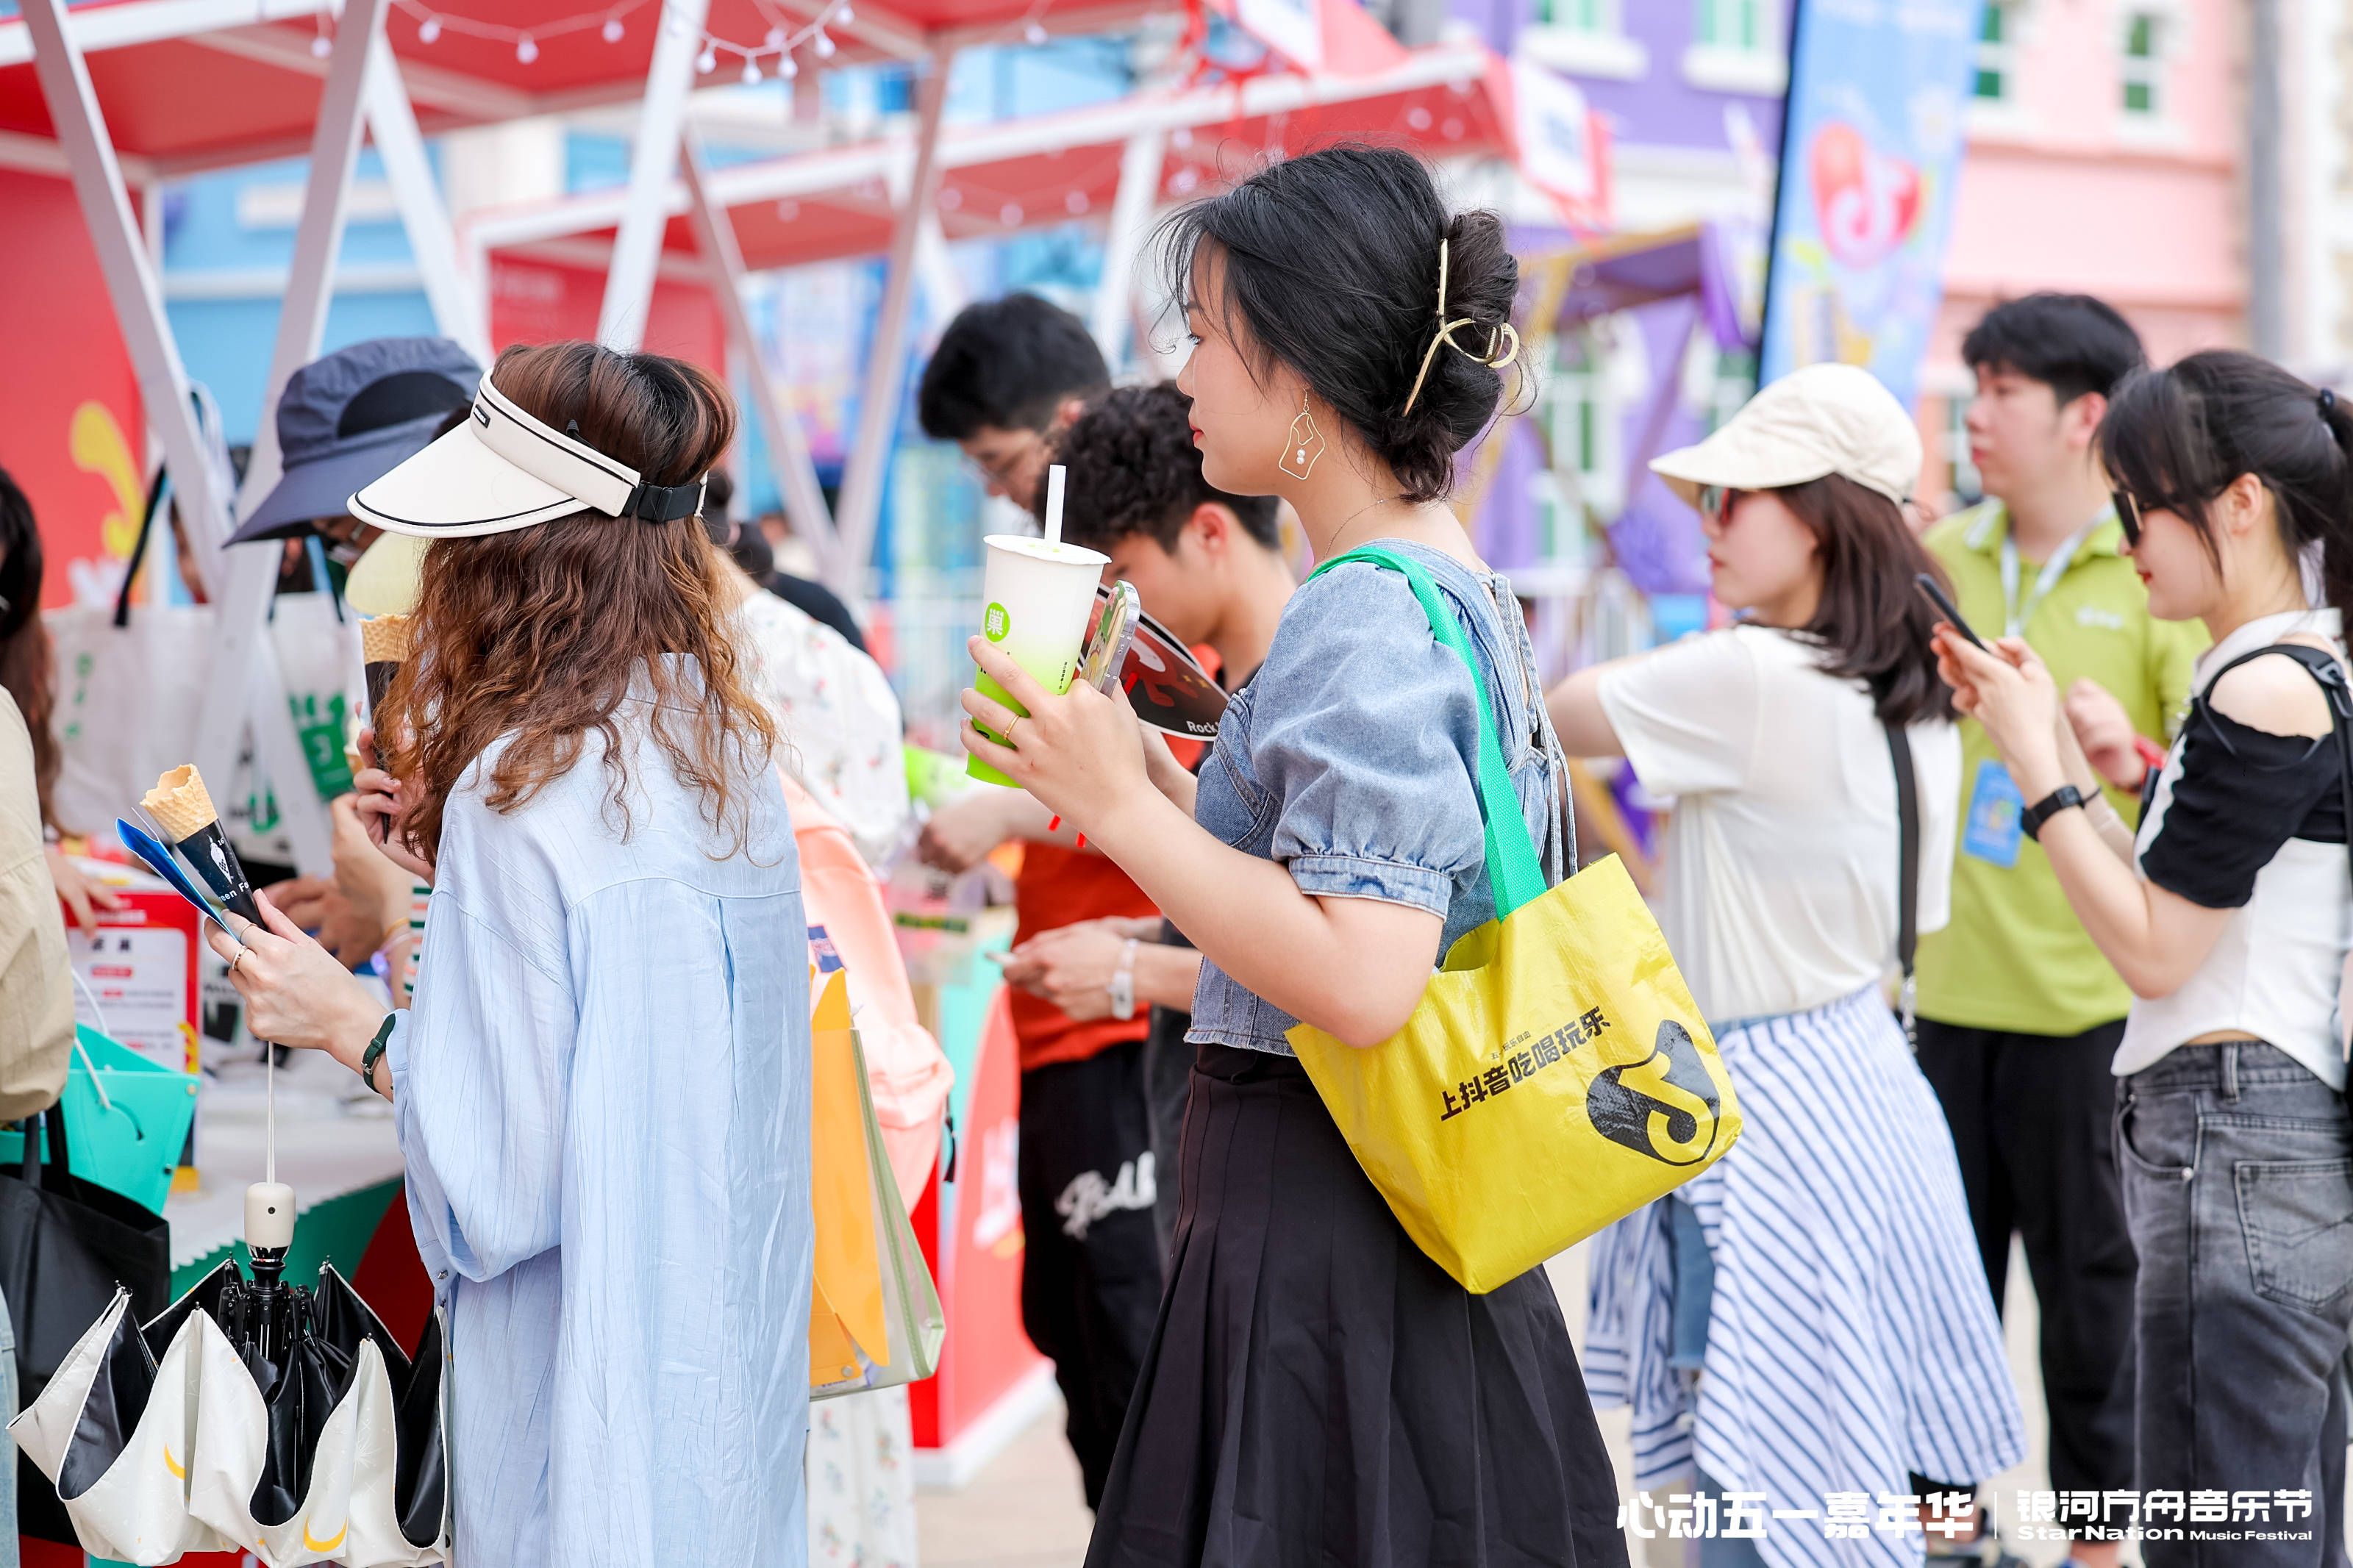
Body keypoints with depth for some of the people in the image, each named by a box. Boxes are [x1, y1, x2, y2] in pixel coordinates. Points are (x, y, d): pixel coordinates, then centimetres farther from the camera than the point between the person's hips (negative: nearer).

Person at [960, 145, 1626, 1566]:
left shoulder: (1365, 622, -18)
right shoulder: (1458, 585, 12)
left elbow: (1361, 980, -27)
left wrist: (1123, 808, -20)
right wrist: (1147, 773, 13)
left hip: (1324, 1243, -10)